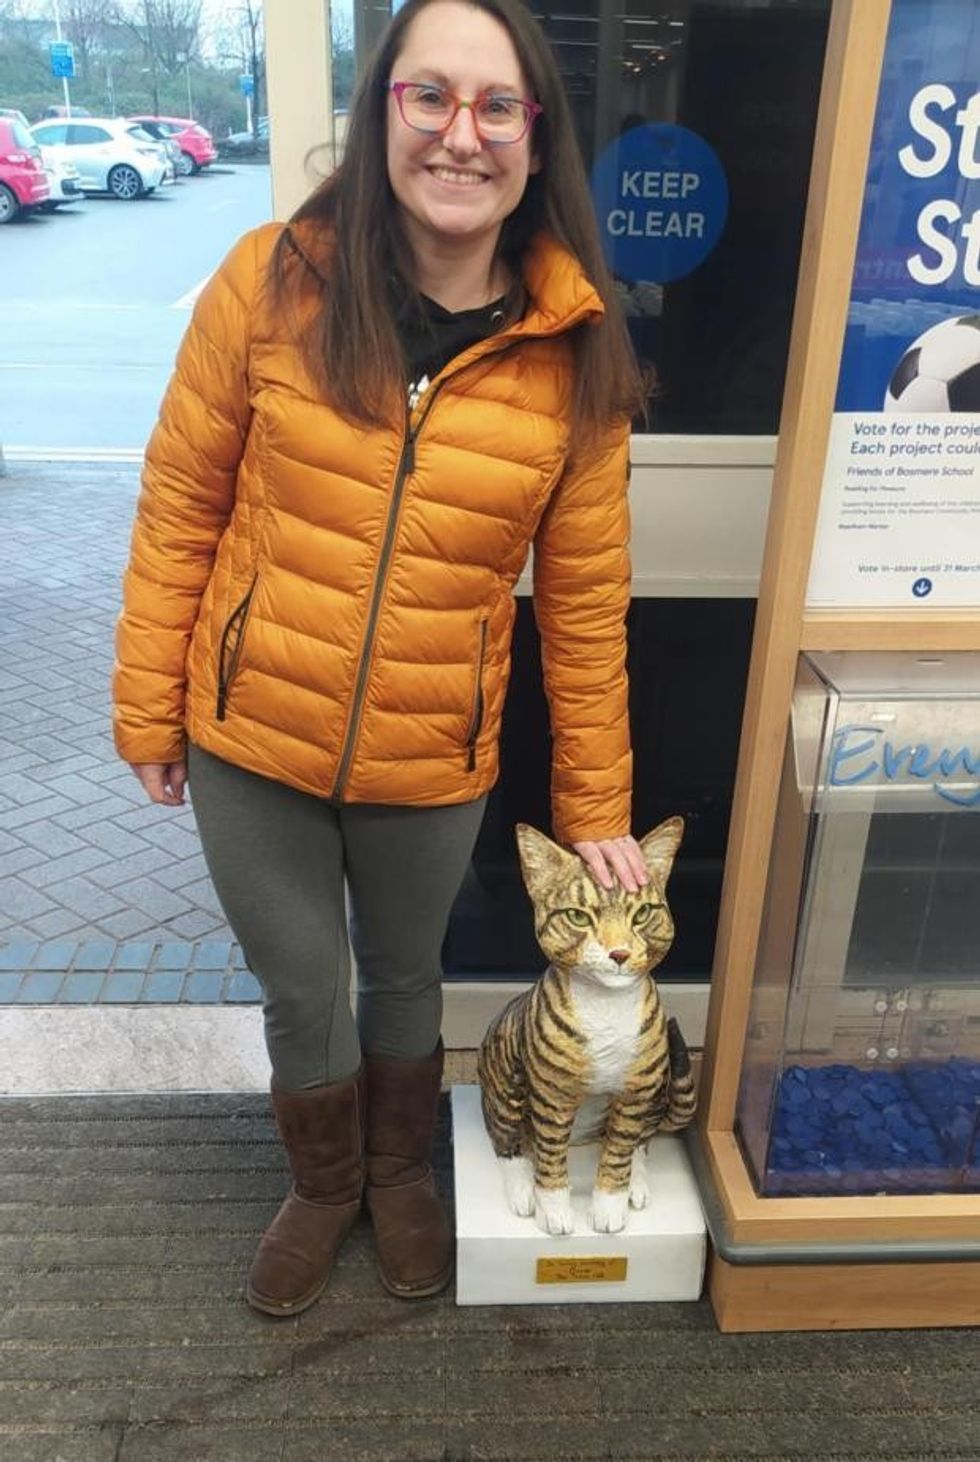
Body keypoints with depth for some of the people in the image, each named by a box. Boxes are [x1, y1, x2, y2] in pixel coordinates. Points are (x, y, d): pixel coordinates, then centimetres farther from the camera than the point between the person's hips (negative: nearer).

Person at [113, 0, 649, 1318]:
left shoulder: (575, 349, -8)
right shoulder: (274, 283, -10)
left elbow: (584, 597, -4)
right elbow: (179, 511, -4)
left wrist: (594, 805, 0)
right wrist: (149, 714, -1)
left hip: (434, 765, 0)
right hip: (250, 745, 0)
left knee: (405, 979, 22)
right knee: (303, 995, 18)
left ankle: (401, 1173, 54)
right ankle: (324, 1187, 50)